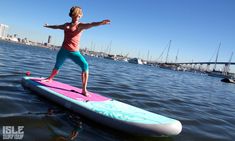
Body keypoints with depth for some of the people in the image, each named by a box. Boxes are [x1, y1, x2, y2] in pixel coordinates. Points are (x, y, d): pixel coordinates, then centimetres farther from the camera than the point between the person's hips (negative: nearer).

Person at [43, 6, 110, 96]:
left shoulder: (80, 25, -4)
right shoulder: (66, 25, 12)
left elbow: (90, 25, -26)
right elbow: (57, 26, 34)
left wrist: (101, 23, -46)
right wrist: (48, 26, 53)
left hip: (74, 52, -4)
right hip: (63, 51, 5)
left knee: (85, 65, -26)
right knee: (57, 66, 20)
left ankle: (84, 89, -24)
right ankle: (50, 78, 53)